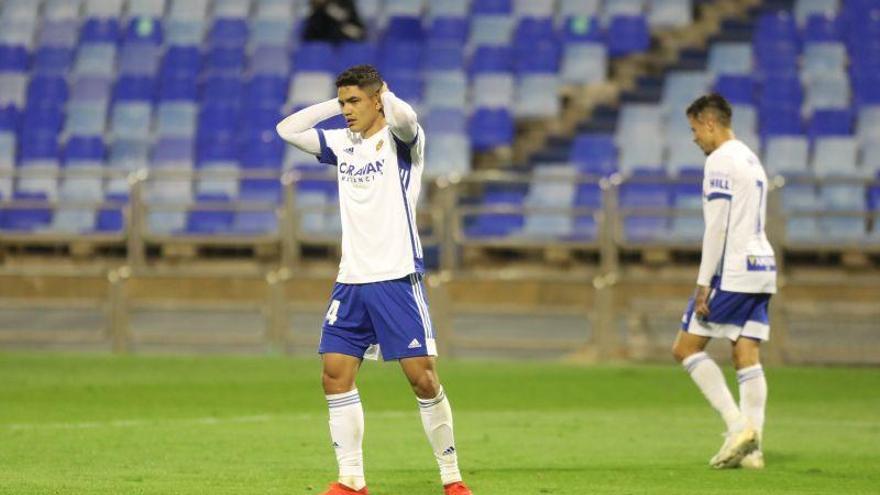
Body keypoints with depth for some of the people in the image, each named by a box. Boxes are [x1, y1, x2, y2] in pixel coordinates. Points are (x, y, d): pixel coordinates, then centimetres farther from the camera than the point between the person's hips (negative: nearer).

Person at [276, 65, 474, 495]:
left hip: (397, 278, -6)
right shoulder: (341, 144, 14)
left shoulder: (399, 139, -4)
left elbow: (404, 119, -27)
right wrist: (334, 104, 10)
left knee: (423, 377, -8)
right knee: (336, 375, -2)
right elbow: (287, 130, 16)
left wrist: (385, 95, -7)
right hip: (352, 281, 6)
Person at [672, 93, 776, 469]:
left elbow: (717, 226, -16)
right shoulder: (751, 160, 20)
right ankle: (751, 447, -4)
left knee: (685, 349, -2)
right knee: (747, 357, 4)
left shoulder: (720, 161, -9)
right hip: (760, 268, 9)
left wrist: (704, 283, -15)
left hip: (731, 270, -9)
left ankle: (737, 425, -13)